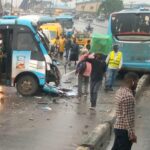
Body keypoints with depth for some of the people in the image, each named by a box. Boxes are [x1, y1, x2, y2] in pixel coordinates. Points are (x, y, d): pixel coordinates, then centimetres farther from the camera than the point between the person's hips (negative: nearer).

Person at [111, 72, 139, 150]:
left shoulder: (120, 91, 7)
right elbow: (128, 117, -23)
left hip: (118, 127, 10)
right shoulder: (128, 96, -23)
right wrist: (132, 133, -20)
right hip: (124, 130, -10)